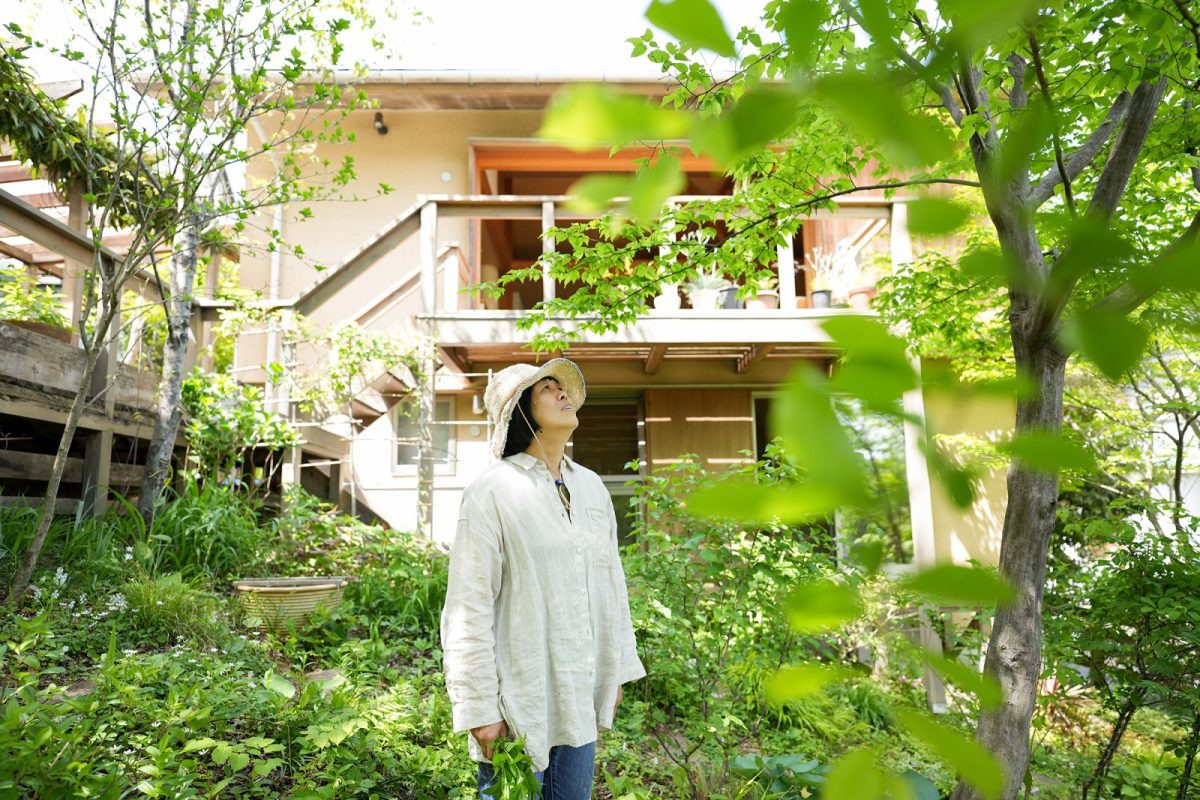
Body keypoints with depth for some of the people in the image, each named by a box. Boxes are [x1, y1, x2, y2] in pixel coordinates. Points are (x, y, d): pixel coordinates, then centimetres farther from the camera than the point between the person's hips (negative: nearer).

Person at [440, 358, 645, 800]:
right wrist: (480, 709, -13)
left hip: (580, 700, 6)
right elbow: (468, 610, -13)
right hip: (519, 702, -6)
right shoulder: (493, 492, -13)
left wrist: (617, 671, 14)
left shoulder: (591, 487, 7)